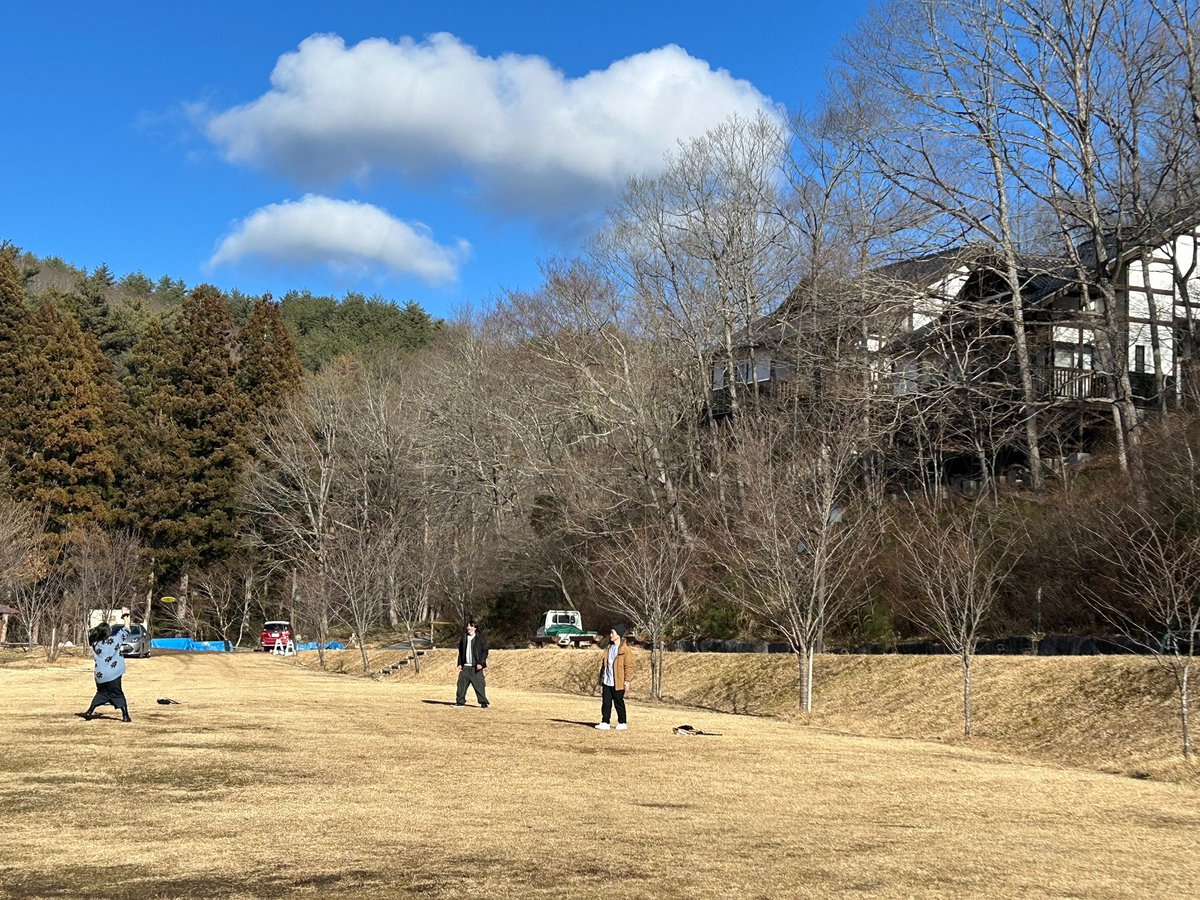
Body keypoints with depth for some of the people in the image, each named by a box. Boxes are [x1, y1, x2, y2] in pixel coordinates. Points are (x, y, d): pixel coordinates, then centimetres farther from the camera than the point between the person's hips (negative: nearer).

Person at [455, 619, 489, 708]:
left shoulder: (481, 638, -3)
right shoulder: (464, 638, 12)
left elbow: (485, 651, -6)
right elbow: (461, 652, 18)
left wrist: (480, 663, -14)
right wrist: (460, 664, 12)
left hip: (476, 666, -5)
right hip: (465, 666, 5)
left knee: (479, 684, -7)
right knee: (461, 682, 3)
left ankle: (483, 703, -1)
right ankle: (460, 701, 13)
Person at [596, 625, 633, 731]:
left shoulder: (625, 649, -9)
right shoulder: (609, 648, 12)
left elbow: (629, 666, -11)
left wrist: (627, 680, -14)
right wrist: (601, 678, 17)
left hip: (618, 682, -6)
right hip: (607, 681, 6)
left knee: (619, 702, 4)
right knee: (606, 703, 3)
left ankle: (622, 723, 16)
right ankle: (605, 723, 7)